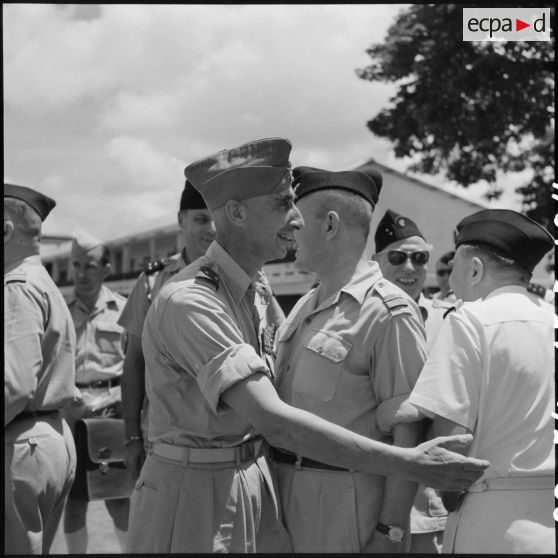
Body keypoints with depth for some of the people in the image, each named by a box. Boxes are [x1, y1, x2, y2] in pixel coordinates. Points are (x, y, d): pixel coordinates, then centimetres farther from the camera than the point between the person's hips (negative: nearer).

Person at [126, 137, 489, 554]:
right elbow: (274, 420, -31)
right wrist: (406, 463, -31)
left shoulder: (258, 285, 3)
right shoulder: (188, 301, -24)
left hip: (257, 484, 7)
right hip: (195, 492, -7)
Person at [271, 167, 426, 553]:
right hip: (286, 494, 7)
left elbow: (409, 432, -18)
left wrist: (389, 533, -17)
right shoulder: (306, 306, 11)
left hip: (345, 504, -7)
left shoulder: (387, 313, -16)